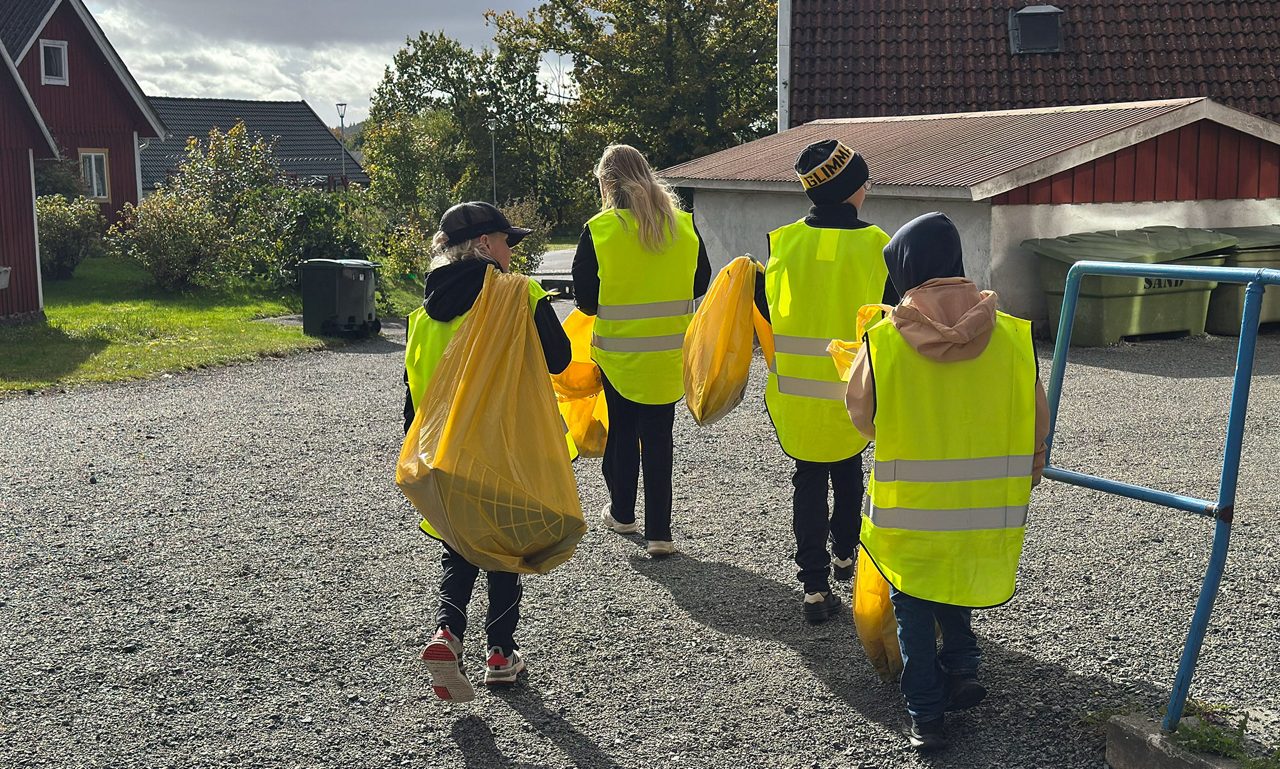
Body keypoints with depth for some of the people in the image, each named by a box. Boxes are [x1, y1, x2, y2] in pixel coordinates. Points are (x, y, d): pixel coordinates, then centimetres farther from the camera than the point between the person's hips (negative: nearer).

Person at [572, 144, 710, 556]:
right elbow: (700, 283, 7)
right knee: (659, 436, 8)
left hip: (618, 350, -2)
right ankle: (659, 532, 7)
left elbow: (585, 297, -7)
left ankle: (622, 513, 32)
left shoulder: (599, 230, -11)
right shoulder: (685, 225, -2)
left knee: (622, 429, 17)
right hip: (669, 352, 2)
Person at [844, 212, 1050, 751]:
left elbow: (862, 415, 3)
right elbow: (1035, 422, 3)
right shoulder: (1013, 336, -7)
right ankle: (962, 668, 21)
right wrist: (1021, 481, 20)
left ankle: (927, 715, 17)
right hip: (989, 509, 2)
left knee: (913, 607, 15)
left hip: (909, 509, -2)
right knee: (954, 587, 29)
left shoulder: (883, 341, -14)